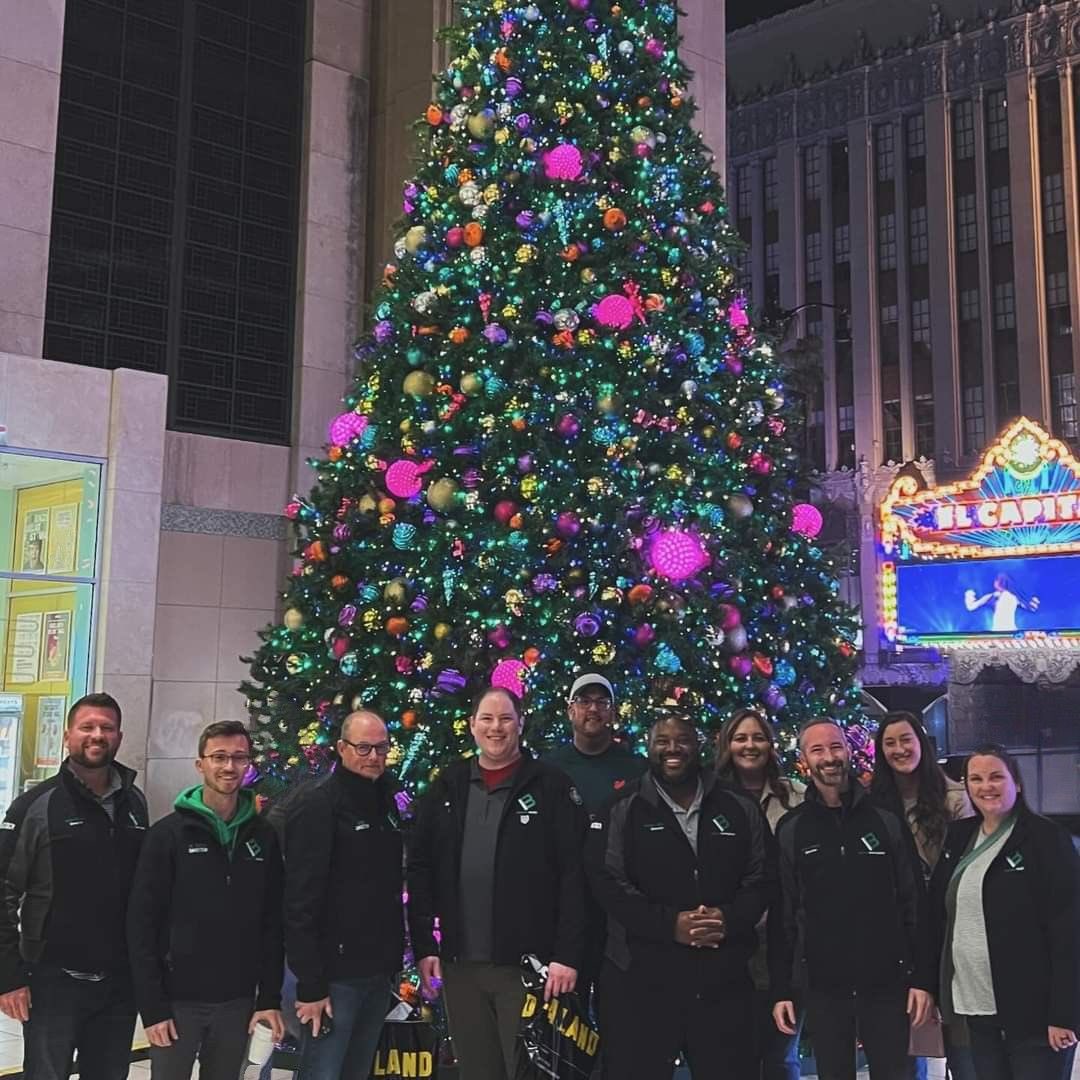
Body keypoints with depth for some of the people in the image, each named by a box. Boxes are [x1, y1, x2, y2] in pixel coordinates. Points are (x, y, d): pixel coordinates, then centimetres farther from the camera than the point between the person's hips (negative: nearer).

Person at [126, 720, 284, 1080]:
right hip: (177, 999, -3)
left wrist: (270, 998, 1)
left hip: (237, 1001, 3)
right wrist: (152, 1006, -11)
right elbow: (141, 924, -8)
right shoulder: (169, 834, -5)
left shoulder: (264, 837, 4)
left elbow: (273, 924, 6)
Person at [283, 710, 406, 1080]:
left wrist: (395, 962, 13)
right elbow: (301, 902, -17)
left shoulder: (387, 803, 11)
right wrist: (310, 984, -19)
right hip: (336, 973, -7)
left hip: (378, 972, 7)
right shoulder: (317, 807, -12)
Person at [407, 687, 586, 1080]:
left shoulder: (551, 786, -3)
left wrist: (566, 954, -13)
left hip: (529, 964, -4)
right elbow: (420, 869, 8)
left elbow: (573, 875, -8)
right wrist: (424, 946, 2)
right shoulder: (447, 787, 8)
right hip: (460, 964, 4)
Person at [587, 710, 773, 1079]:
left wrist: (730, 919, -12)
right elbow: (608, 882, -7)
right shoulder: (622, 810, 1)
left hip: (724, 979, 2)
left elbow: (761, 877, 7)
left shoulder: (739, 809, 9)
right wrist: (669, 923, -17)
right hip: (641, 979, -2)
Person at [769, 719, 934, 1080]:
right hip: (821, 985, 0)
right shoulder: (790, 830, 1)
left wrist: (922, 977, -3)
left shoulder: (887, 822, 2)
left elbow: (914, 904, 2)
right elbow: (782, 914, 2)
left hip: (886, 981, 0)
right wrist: (781, 989, -2)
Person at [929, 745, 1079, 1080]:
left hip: (1033, 1011, -6)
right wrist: (939, 991, 7)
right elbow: (939, 912, 13)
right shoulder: (959, 837, 9)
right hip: (977, 1008, 6)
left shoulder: (1047, 839, -8)